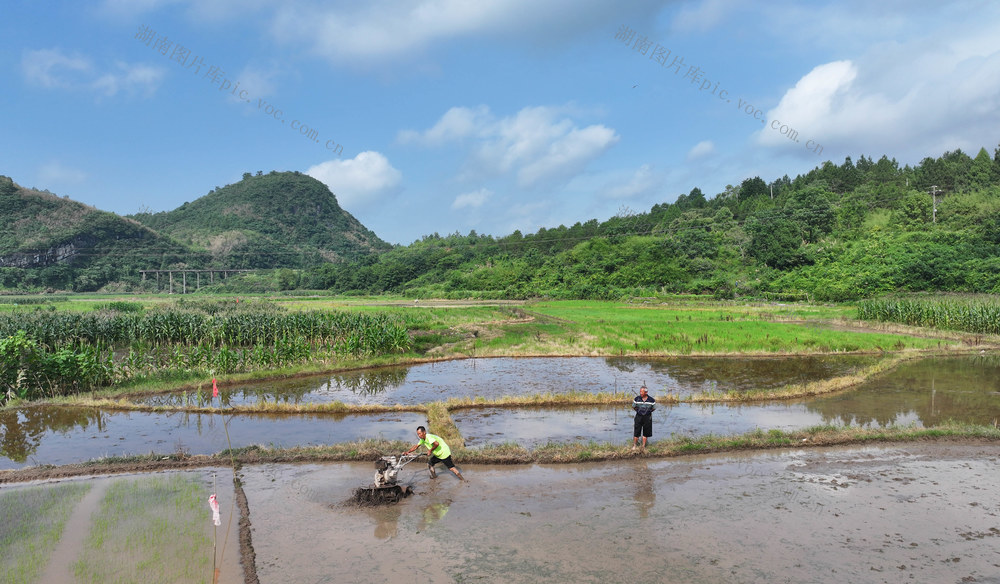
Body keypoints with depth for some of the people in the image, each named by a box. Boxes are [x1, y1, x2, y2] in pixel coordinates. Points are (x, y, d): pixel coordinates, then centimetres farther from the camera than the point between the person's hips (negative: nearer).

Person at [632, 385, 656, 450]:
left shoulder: (651, 400, -9)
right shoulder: (636, 399, -8)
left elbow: (654, 408, 6)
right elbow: (633, 407, 8)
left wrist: (648, 412, 2)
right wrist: (639, 411, 5)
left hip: (647, 417, 0)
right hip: (638, 417, 0)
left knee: (645, 432, 9)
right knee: (636, 431, 3)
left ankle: (643, 446, 22)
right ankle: (634, 445, 19)